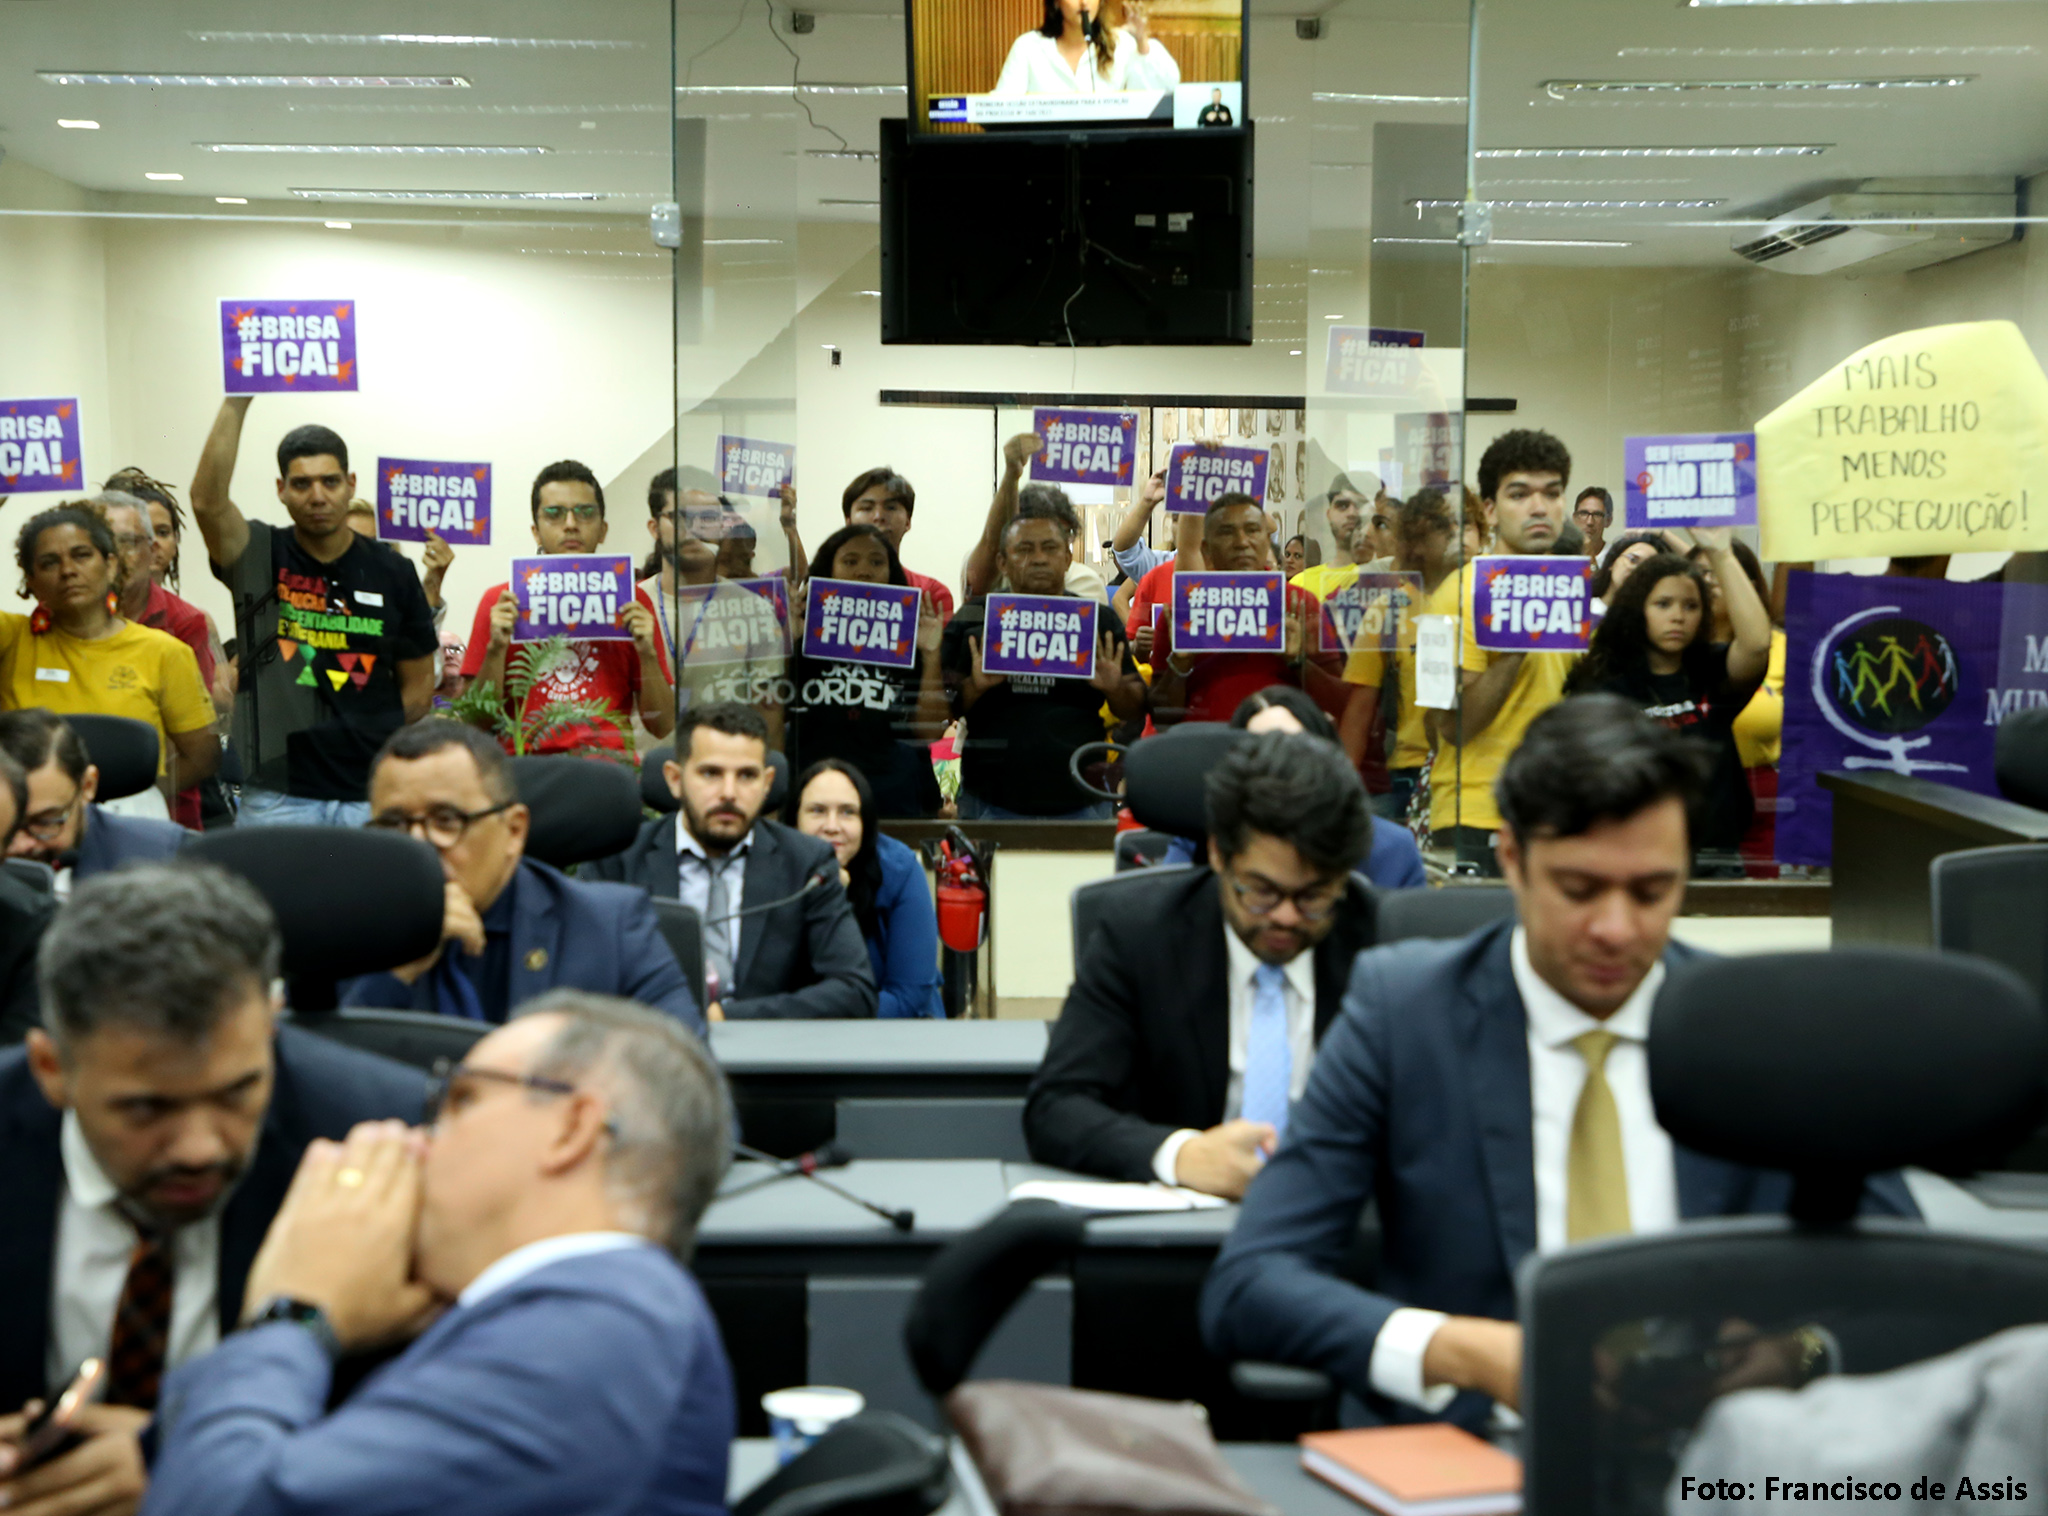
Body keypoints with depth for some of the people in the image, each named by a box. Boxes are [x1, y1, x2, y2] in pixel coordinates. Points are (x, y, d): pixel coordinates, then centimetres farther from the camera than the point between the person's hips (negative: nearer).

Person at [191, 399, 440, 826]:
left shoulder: (392, 574, 6)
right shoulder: (259, 559, 3)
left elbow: (418, 689, 11)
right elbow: (207, 499, -17)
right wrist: (237, 400, -21)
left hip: (373, 793, 1)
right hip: (279, 795, -1)